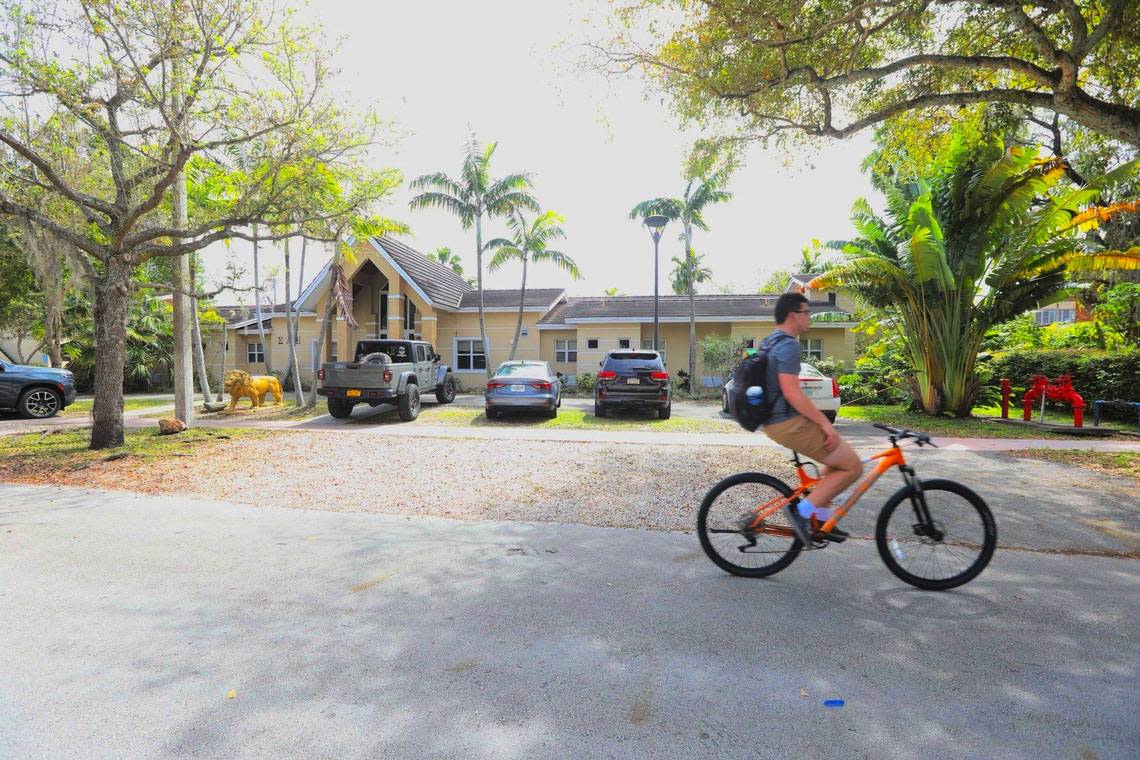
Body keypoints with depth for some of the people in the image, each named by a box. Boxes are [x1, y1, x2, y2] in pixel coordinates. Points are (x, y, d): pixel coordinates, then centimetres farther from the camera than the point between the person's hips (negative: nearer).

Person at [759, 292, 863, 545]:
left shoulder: (768, 343, 16)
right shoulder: (788, 345, -15)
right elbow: (791, 392, -23)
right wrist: (825, 423, -18)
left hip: (773, 421, 10)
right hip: (789, 424, -10)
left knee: (838, 459, 22)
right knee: (853, 466, -2)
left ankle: (820, 517, 22)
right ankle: (802, 510, -3)